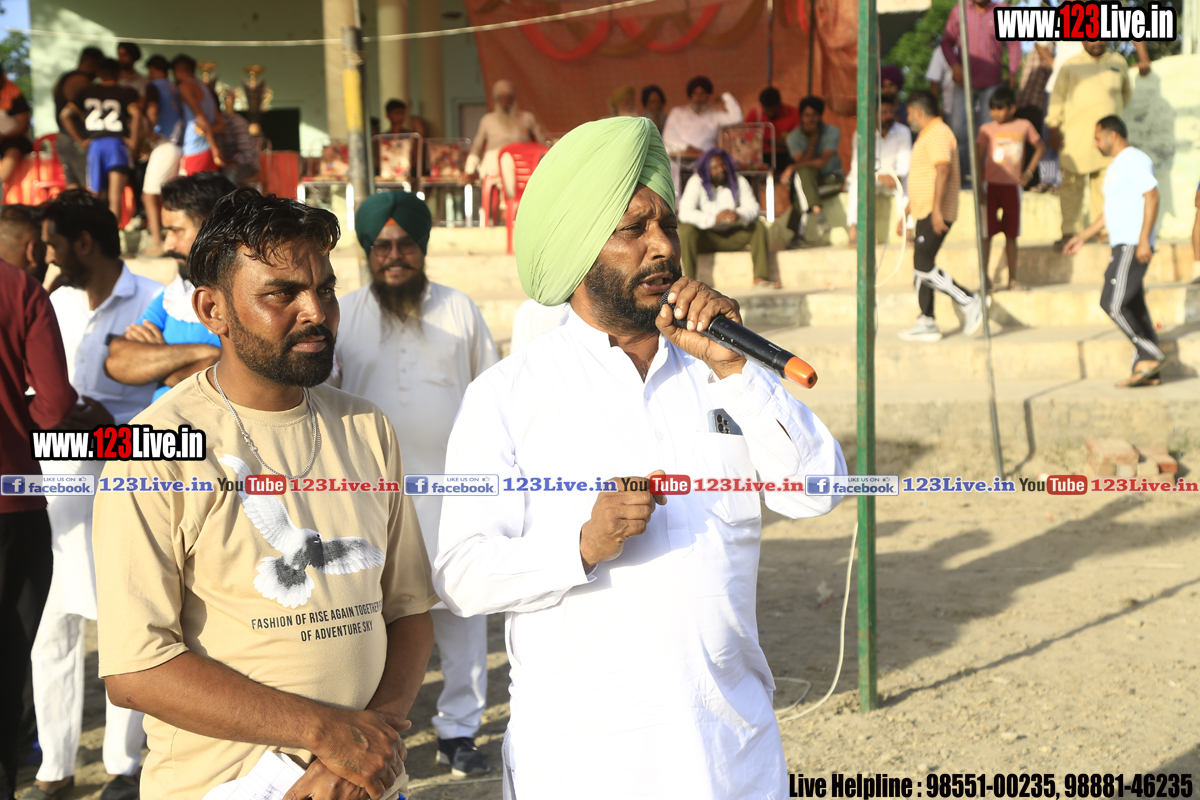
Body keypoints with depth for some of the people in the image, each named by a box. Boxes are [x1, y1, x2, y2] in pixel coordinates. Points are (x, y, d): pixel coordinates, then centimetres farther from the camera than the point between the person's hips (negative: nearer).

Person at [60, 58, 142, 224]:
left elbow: (65, 115, 4)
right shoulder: (125, 92, 4)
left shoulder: (85, 92, 14)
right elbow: (136, 113, -15)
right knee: (115, 198, -8)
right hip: (117, 142, -3)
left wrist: (81, 141, 7)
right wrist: (133, 141, -6)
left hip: (94, 144, 3)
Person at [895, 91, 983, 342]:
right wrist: (905, 215, 29)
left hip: (936, 215, -11)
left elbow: (943, 170, -24)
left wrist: (937, 210, -32)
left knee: (924, 267, -15)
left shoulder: (938, 133, -10)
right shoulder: (927, 135, 24)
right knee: (921, 268, 9)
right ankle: (927, 324, 11)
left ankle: (969, 302, -12)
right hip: (925, 214, 11)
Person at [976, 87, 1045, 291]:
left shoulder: (1024, 126, 4)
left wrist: (1029, 172, 8)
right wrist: (980, 187, -11)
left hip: (1013, 186, 2)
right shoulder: (987, 129, -1)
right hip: (992, 184, -2)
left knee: (1011, 234, 6)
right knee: (987, 232, -5)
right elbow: (979, 159, -3)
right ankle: (985, 278, 1)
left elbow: (1040, 147, 18)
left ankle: (1012, 278, 11)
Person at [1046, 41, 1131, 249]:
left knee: (1105, 184, 1)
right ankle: (1070, 231, -3)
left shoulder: (1118, 63, 13)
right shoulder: (1071, 66, 6)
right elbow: (1057, 96, 5)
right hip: (1075, 136, -2)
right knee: (1072, 184, -6)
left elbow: (1126, 91, 28)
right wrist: (1054, 128, -3)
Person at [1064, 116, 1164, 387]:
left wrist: (1144, 239, -24)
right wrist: (1083, 237, 28)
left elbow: (1152, 196, -17)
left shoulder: (1134, 159, -8)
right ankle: (1147, 370, 6)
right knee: (1134, 308, 6)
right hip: (1122, 245, 10)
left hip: (1133, 245, -10)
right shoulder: (1116, 165, 23)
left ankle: (1151, 355, -10)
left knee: (1113, 303, -15)